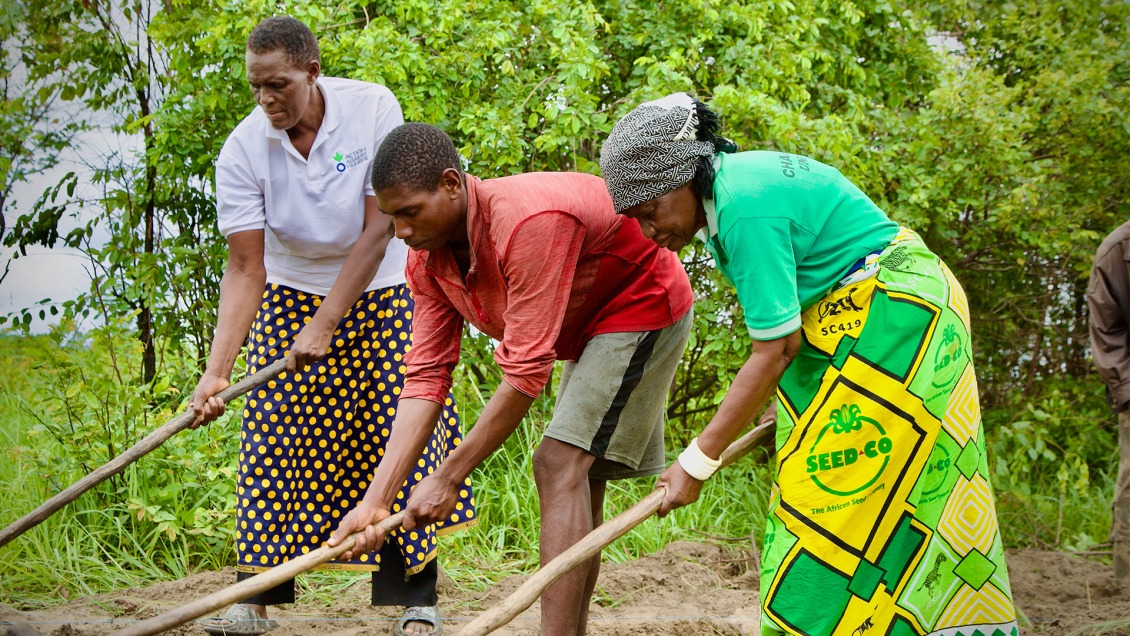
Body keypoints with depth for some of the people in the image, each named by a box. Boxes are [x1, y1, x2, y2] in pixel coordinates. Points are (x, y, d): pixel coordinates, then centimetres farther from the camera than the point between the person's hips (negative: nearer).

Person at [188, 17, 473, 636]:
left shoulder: (373, 108, -23)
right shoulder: (243, 151, -19)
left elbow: (378, 232, -21)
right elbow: (245, 270, -19)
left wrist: (322, 329, -25)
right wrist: (216, 370, -30)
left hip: (380, 293, -1)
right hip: (291, 298, 1)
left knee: (399, 438, -7)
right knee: (275, 443, -5)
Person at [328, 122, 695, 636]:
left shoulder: (528, 222, -36)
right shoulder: (428, 258, -9)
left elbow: (527, 372, -35)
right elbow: (425, 376, -11)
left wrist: (448, 479, -30)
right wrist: (376, 500, -20)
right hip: (589, 325, 9)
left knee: (561, 464, -20)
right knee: (580, 477, 10)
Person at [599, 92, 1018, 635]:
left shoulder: (745, 209, -25)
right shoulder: (728, 181, 5)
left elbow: (774, 352, -24)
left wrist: (697, 462, -19)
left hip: (891, 320, -10)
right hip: (847, 322, 10)